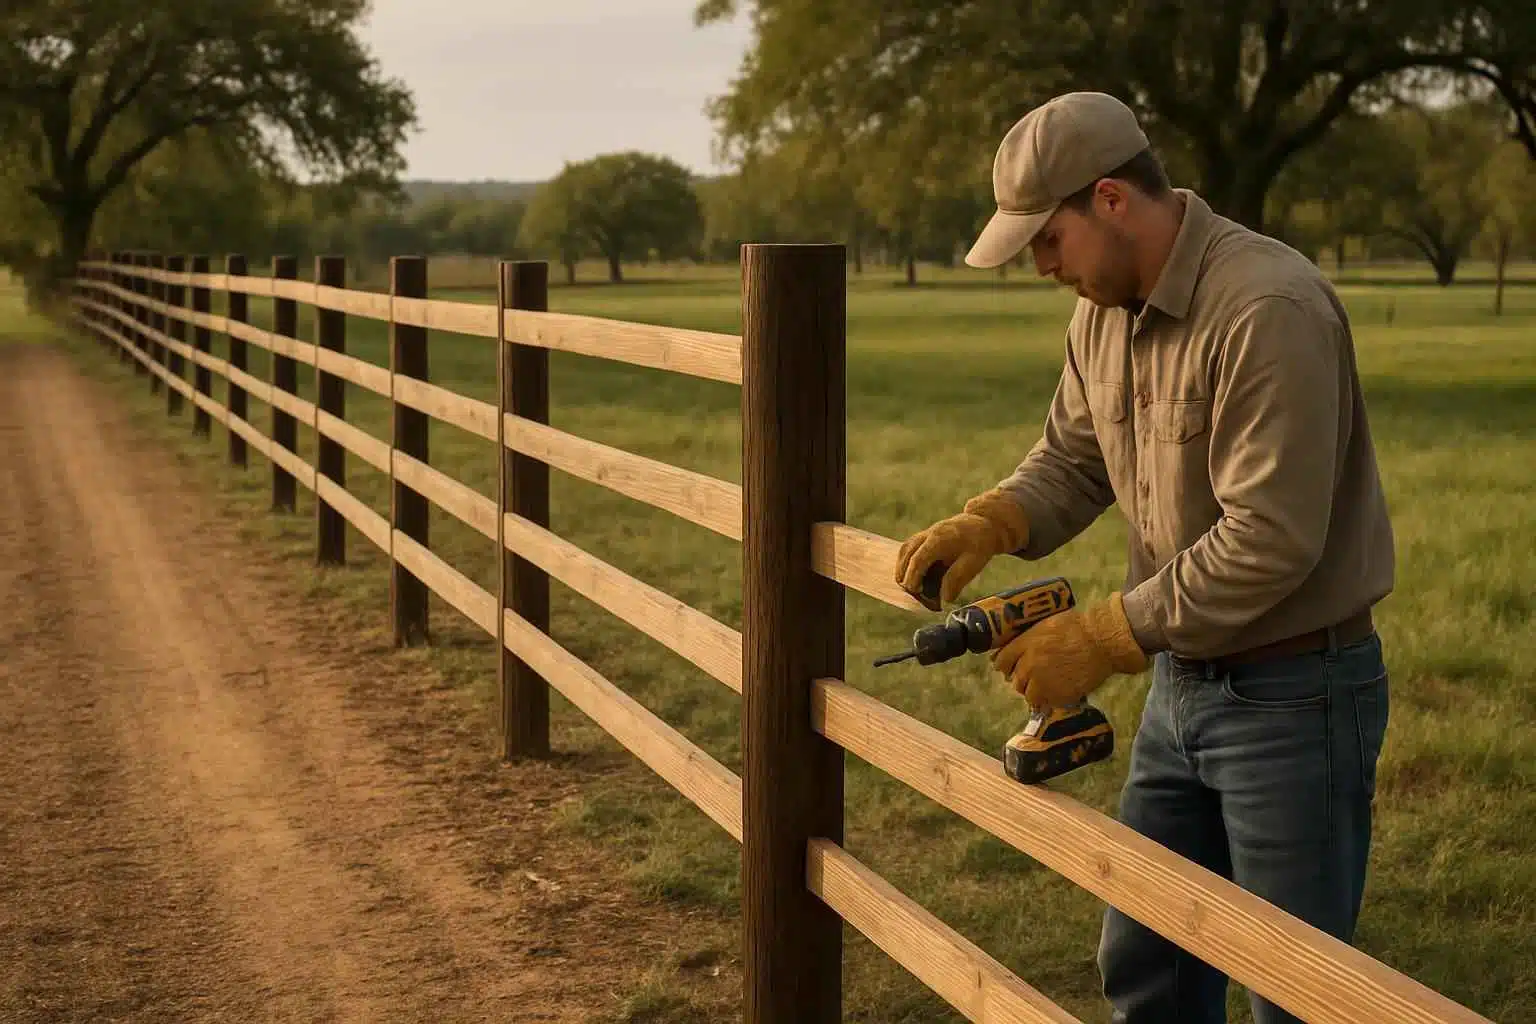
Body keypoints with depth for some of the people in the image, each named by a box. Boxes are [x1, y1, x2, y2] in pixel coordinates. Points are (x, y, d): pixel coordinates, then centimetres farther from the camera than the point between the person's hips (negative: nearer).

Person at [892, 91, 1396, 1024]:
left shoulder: (1268, 310, -25)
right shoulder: (1106, 311, 3)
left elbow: (1269, 539, -28)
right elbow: (1071, 460, 14)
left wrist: (1104, 637, -22)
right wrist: (988, 523, -8)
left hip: (1294, 696, -8)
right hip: (1183, 684, 8)